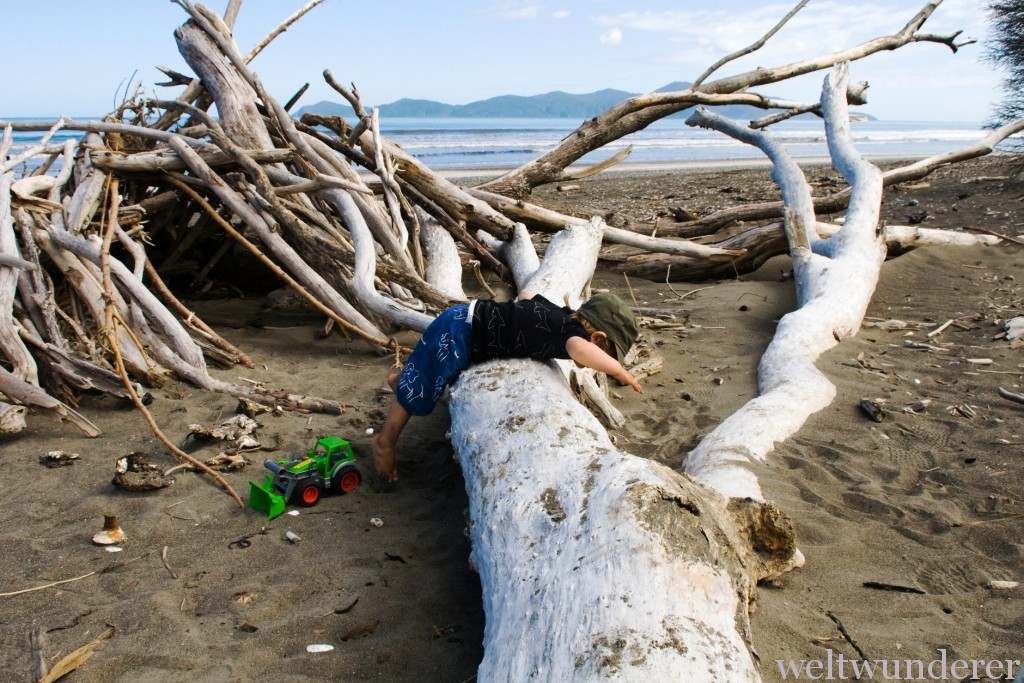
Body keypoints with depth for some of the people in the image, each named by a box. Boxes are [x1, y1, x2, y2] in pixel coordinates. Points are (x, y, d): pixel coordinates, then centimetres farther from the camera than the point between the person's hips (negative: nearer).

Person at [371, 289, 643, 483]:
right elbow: (579, 349, -48)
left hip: (464, 319, 9)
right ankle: (385, 442, 24)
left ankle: (401, 379, 58)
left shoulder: (560, 315, 5)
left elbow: (526, 293, 24)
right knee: (419, 389, 9)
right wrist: (619, 372, -35)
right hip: (458, 331, -9)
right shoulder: (572, 331, -21)